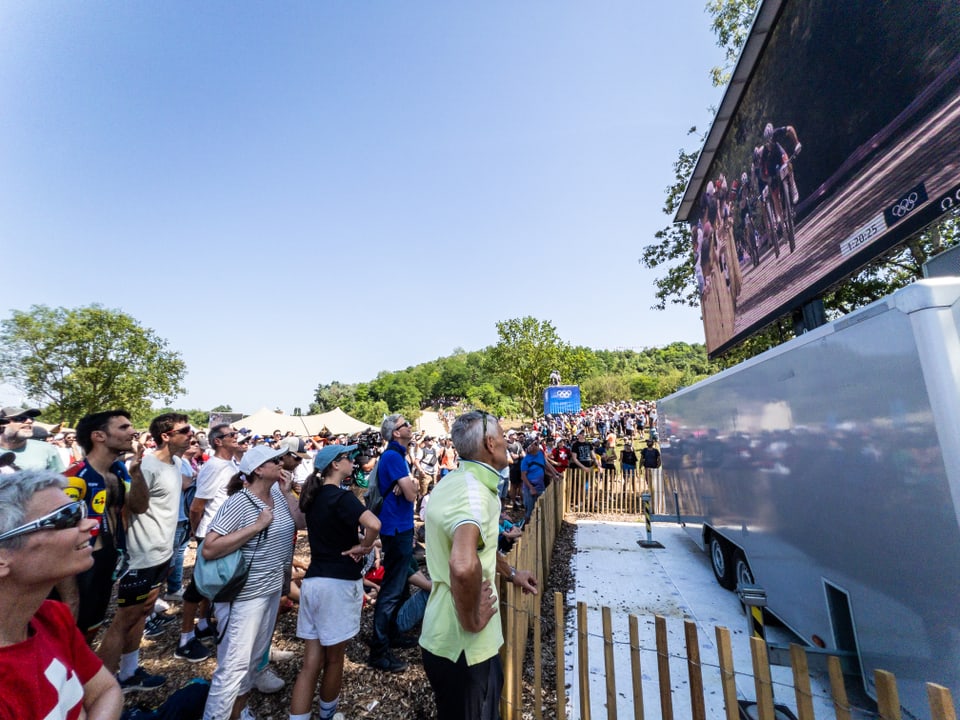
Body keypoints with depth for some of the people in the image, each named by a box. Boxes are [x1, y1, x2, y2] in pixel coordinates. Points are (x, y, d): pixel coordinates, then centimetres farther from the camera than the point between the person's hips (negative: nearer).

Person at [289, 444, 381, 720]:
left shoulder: (313, 496, 6)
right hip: (338, 583, -7)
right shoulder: (341, 497, -18)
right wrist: (363, 546, -16)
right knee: (334, 659, 17)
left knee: (310, 663, 13)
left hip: (312, 581, 7)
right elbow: (374, 524, -36)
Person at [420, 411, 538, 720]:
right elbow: (464, 565, -47)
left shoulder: (456, 482, 4)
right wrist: (472, 621, -29)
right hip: (464, 644, -9)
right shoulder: (475, 491, -29)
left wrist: (511, 573, 24)